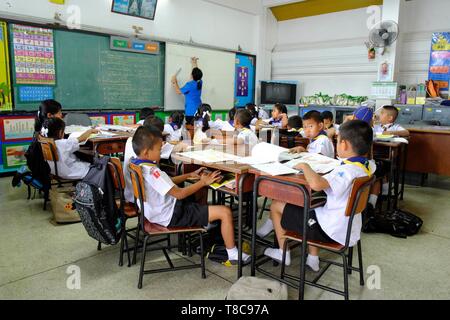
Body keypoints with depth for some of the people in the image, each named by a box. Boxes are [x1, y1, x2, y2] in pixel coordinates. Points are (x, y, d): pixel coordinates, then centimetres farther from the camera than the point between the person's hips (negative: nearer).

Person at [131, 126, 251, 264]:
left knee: (200, 192, 28)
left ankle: (206, 224, 33)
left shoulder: (140, 165, 4)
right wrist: (203, 182, -14)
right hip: (172, 216, -10)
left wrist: (190, 175, 8)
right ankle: (233, 254, 4)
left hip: (161, 210, 10)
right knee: (225, 212, -13)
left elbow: (168, 182, 15)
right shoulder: (152, 172, -27)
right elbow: (179, 193, -26)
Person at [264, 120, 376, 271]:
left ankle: (283, 253, 21)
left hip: (331, 230, -9)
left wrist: (305, 166, -28)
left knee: (276, 205, 3)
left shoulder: (347, 171, -28)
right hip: (351, 229, 9)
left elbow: (316, 184, -45)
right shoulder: (368, 166, -2)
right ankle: (313, 259, 33)